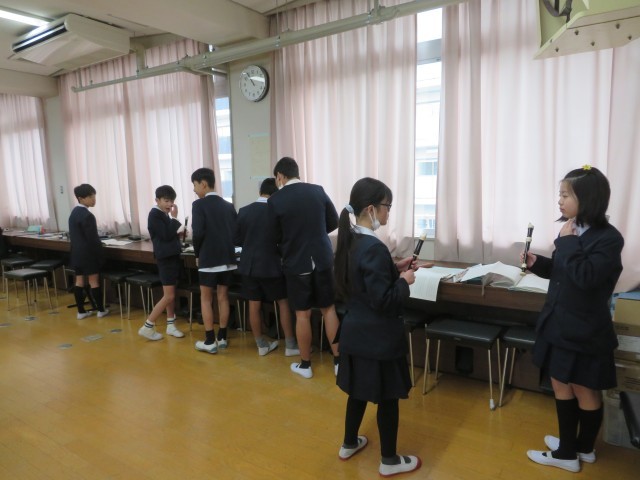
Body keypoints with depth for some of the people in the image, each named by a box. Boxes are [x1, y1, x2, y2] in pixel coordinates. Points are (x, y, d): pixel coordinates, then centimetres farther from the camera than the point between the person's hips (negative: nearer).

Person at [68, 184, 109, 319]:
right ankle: (101, 310, 10)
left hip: (76, 252, 9)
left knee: (79, 281, 10)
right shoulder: (87, 215, -19)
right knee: (94, 281, 0)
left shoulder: (74, 212, 10)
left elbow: (74, 235, 16)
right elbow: (93, 239, -19)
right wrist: (100, 255, -12)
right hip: (88, 253, -9)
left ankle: (81, 311, 15)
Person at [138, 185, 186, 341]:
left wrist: (179, 232, 0)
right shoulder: (155, 214, -13)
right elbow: (166, 235, -20)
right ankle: (147, 327, 0)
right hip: (165, 258, -9)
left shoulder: (165, 215, 12)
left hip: (173, 256, 9)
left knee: (171, 295, 13)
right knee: (168, 296, -8)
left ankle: (170, 325, 22)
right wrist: (174, 218, -13)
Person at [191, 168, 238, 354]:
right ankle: (222, 338, 19)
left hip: (208, 259, -5)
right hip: (227, 258, 5)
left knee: (206, 299, 6)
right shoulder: (228, 206, 8)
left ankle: (209, 341, 8)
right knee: (223, 297, 12)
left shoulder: (199, 204, -8)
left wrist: (197, 254, -2)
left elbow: (198, 233, -16)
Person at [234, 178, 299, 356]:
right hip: (270, 265, -3)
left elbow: (236, 239, 4)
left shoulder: (244, 211, -1)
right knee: (283, 302, 9)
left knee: (254, 305, 9)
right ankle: (290, 345, 13)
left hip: (249, 265, 4)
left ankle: (261, 345, 20)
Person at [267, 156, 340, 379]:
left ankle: (305, 364, 21)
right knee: (329, 309, 13)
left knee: (302, 314, 8)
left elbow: (275, 236, 1)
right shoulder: (318, 191, -2)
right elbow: (333, 222, 8)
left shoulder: (275, 200, -9)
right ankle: (338, 360, 18)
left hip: (296, 263, -2)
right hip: (322, 259, 2)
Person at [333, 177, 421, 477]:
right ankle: (389, 461, 26)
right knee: (387, 397, 9)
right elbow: (383, 300, -24)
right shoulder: (374, 248, -25)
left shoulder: (350, 241, 3)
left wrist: (395, 268, 7)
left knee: (358, 390, 23)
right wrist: (404, 281, -9)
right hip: (378, 336, -8)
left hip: (355, 330, 9)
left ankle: (349, 444, 39)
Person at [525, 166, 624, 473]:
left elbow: (584, 277, -29)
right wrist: (537, 263, -3)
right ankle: (572, 445, 37)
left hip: (584, 330, -8)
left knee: (585, 390, 11)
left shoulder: (608, 238, -18)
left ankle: (571, 452, 28)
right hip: (560, 323, 8)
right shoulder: (571, 230, 4)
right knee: (561, 384, 19)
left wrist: (568, 241, -22)